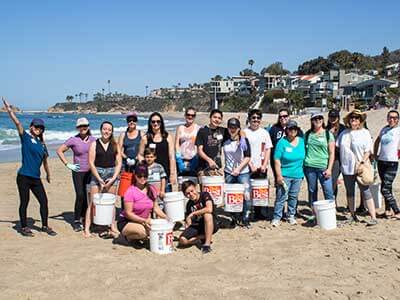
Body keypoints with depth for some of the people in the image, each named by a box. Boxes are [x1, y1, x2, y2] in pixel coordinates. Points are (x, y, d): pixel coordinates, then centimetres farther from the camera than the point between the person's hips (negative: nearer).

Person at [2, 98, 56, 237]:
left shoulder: (42, 144, 12)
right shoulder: (26, 137, -2)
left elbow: (45, 160, 23)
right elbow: (17, 123, -14)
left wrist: (48, 174, 31)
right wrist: (9, 110, -23)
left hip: (36, 178, 5)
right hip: (24, 177, -5)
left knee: (44, 201, 4)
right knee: (24, 202, 3)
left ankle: (45, 226, 17)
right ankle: (23, 227, 16)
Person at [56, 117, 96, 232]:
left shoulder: (93, 139, 5)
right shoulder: (73, 140, -5)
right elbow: (59, 151, -3)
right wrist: (68, 164, -7)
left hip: (90, 172, 3)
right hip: (78, 172, -3)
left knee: (88, 196, 5)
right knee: (80, 196, -10)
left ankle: (83, 218, 21)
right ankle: (76, 221, 3)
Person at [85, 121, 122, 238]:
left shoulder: (115, 145, 6)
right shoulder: (94, 144, 0)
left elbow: (119, 163, 4)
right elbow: (91, 163, -5)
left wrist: (113, 179, -7)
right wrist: (100, 180, -11)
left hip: (112, 175, 2)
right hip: (97, 174, -2)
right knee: (93, 203, -2)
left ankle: (113, 228, 17)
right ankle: (87, 229, -1)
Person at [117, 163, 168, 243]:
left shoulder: (151, 189, 0)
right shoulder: (130, 191, -18)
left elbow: (155, 207, 9)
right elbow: (128, 213, -19)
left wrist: (165, 217, -7)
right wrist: (144, 221, -29)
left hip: (144, 221, 6)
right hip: (126, 222, -6)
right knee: (142, 232, -35)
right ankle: (129, 236, 0)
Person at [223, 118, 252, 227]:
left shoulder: (244, 140, -4)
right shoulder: (225, 141, 4)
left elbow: (247, 157, -7)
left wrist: (238, 168, -15)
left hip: (243, 172, -3)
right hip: (229, 173, 3)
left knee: (246, 195, -9)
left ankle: (245, 219, 6)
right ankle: (234, 218, 20)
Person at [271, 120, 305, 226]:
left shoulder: (302, 141, 6)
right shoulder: (282, 142, -8)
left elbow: (304, 157, 16)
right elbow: (277, 160, -9)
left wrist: (304, 172, 12)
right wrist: (279, 175, -13)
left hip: (298, 175, 4)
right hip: (285, 175, -4)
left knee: (293, 196, 12)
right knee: (281, 196, -6)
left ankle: (291, 216, 26)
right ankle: (276, 217, 1)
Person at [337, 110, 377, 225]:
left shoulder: (365, 133, 0)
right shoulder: (344, 133, 9)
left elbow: (368, 151, -4)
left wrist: (363, 162, -15)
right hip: (347, 168, 4)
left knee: (365, 192, -5)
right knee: (349, 192, 12)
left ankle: (373, 217, -2)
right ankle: (353, 215, 24)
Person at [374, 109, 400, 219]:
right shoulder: (384, 129, 12)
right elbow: (377, 141, 27)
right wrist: (375, 154, 19)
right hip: (381, 161, 6)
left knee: (385, 189, -11)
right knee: (387, 188, 15)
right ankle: (388, 210, 25)